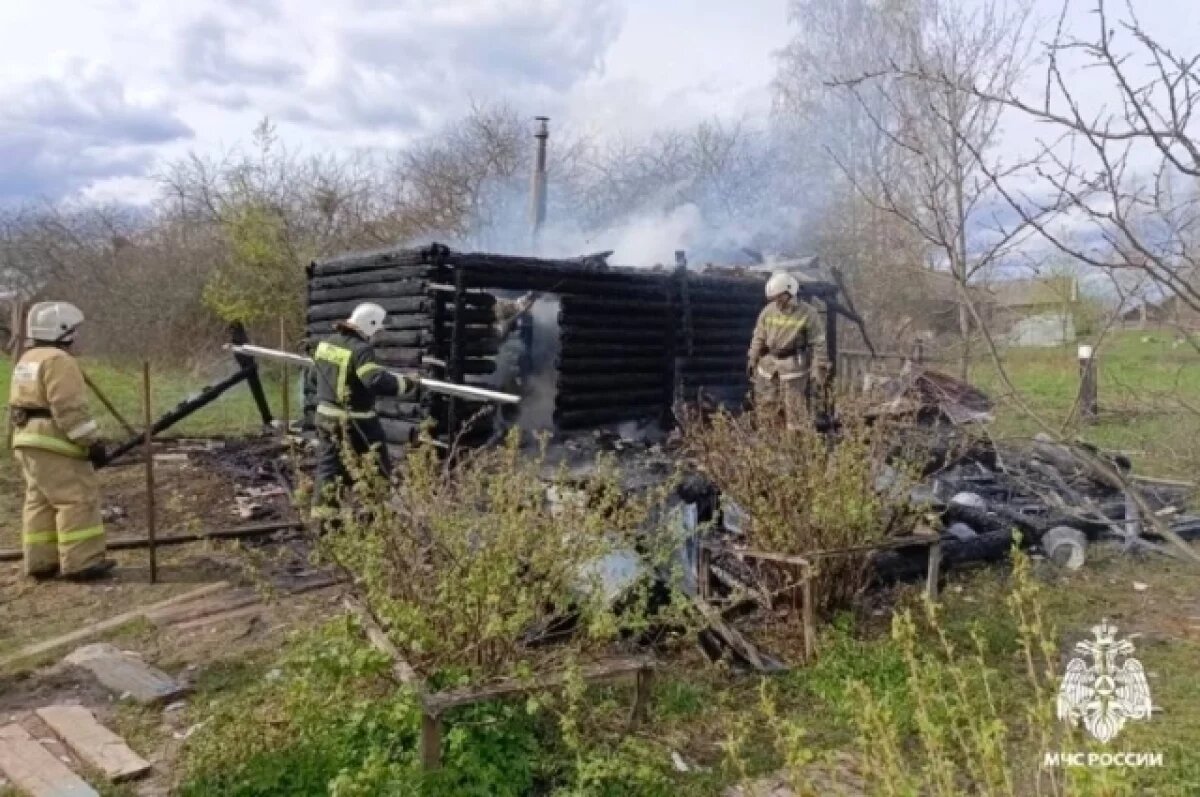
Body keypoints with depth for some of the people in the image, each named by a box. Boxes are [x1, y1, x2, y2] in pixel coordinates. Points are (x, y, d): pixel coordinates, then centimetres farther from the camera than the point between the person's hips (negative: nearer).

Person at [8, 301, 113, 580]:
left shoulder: (26, 360, 19)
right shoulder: (58, 360, -14)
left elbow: (17, 405, 23)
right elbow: (70, 408, -21)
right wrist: (92, 441, -19)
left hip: (28, 441, 11)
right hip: (54, 443, -11)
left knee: (40, 502, 14)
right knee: (78, 499, -9)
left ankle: (40, 562, 18)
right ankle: (81, 562, -10)